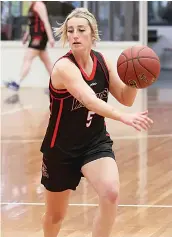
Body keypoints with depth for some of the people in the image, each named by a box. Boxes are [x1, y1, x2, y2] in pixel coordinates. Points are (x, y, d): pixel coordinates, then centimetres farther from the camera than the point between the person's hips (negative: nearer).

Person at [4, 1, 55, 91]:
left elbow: (45, 21, -19)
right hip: (36, 36, 10)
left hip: (39, 36, -10)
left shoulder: (39, 4, -12)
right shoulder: (33, 5, 17)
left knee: (27, 59, -13)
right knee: (46, 61, 13)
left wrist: (50, 37, -24)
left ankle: (17, 83, -17)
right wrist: (27, 34, 24)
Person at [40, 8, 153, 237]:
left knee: (111, 194, -26)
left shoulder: (102, 61, -5)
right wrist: (124, 117, -55)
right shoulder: (64, 67, -24)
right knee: (55, 215, 14)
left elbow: (125, 98, 2)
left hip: (96, 142, 3)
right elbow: (89, 100, -41)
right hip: (62, 147, -3)